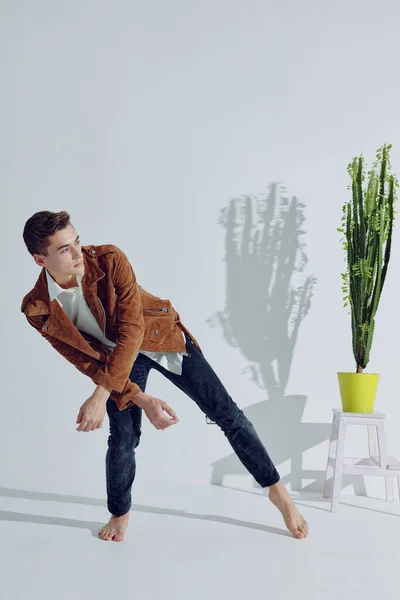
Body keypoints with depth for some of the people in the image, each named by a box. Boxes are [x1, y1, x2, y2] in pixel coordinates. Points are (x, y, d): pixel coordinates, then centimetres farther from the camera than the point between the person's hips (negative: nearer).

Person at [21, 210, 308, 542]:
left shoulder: (109, 259, -28)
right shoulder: (38, 310, -20)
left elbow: (132, 331, -29)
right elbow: (87, 362, -15)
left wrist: (100, 396, -34)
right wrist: (142, 400, -22)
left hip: (162, 336, -1)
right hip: (112, 356, 1)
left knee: (227, 413, -2)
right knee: (124, 436, -6)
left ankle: (277, 490, 14)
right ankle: (120, 514, 24)